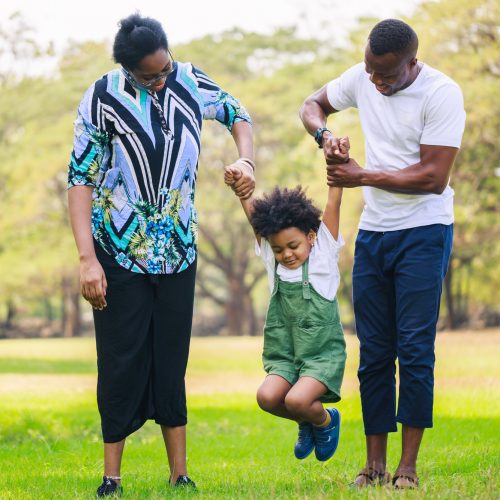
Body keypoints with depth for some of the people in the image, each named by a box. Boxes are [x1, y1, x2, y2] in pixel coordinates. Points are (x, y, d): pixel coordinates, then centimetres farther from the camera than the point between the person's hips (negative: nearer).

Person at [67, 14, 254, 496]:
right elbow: (80, 179, -12)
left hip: (177, 251, 3)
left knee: (171, 361, 7)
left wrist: (245, 160, -3)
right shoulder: (103, 98, -13)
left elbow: (236, 113, 17)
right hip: (119, 252, -3)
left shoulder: (189, 82, -2)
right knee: (121, 363, -2)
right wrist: (87, 258, -19)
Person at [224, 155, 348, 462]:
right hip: (285, 355, 4)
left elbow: (333, 204, -12)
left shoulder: (324, 253, -2)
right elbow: (254, 215, 5)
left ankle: (326, 421, 8)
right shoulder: (272, 259, 8)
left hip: (323, 353, -4)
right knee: (267, 397, -23)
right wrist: (238, 186, -9)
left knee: (296, 399, -27)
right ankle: (307, 423, 10)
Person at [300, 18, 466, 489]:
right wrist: (324, 135, -5)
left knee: (414, 349, -8)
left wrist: (362, 176, -15)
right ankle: (374, 463, 12)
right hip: (372, 233, 6)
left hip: (423, 233, -6)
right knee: (373, 353, 6)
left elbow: (434, 177, -20)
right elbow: (312, 104, 19)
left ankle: (408, 466, -4)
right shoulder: (362, 78, 1)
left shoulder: (441, 94, -16)